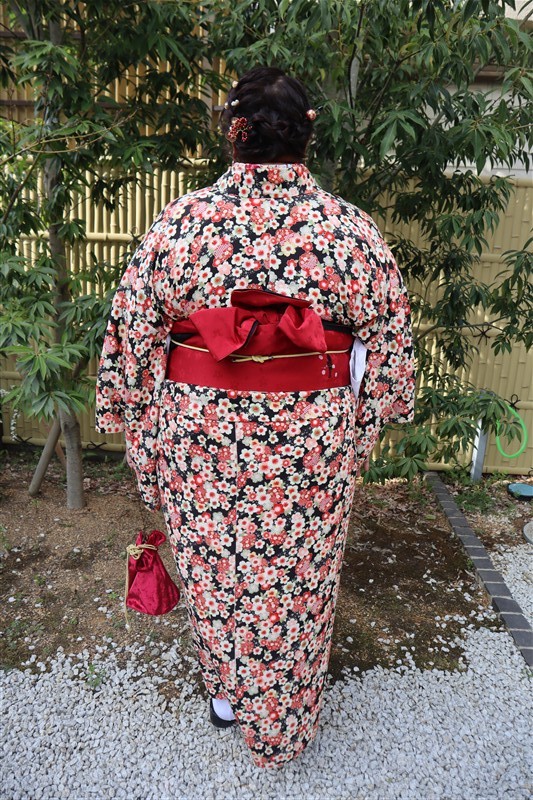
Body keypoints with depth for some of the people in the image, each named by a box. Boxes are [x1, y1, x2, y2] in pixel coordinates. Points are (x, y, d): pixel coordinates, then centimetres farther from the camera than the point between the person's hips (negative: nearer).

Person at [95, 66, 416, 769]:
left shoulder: (180, 223, -9)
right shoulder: (349, 228, -7)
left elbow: (133, 331, -4)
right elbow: (389, 335, 0)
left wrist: (132, 417, 10)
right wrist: (368, 422, 13)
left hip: (204, 437, 0)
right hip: (312, 444, 1)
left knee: (213, 568, 22)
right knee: (298, 578, 18)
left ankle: (227, 693, 45)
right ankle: (283, 728, 39)